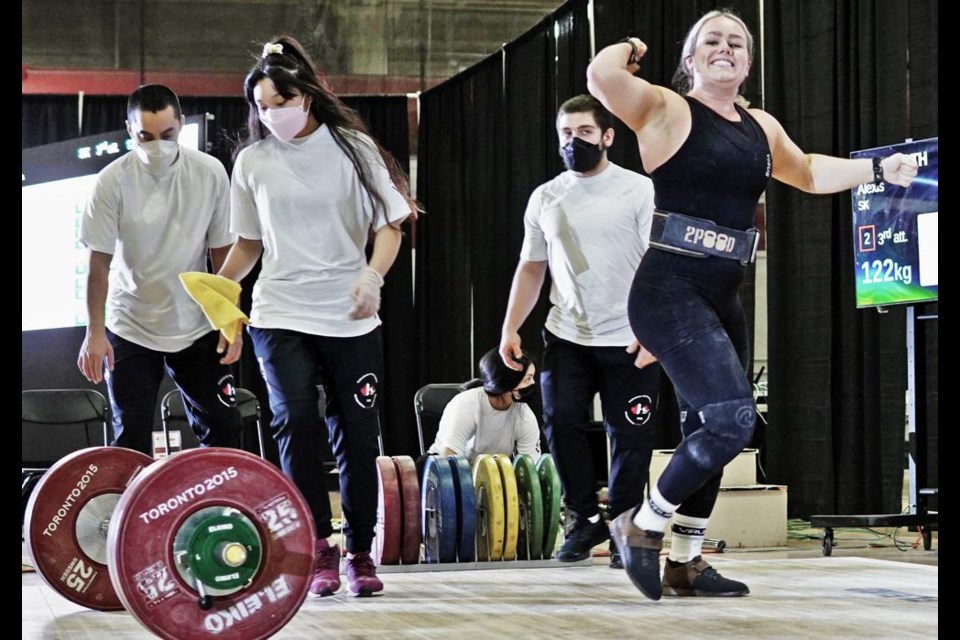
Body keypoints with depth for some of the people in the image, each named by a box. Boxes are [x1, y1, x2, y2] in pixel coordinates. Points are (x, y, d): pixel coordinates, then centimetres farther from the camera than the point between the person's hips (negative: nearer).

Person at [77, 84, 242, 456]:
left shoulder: (210, 173, -9)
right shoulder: (113, 181, -14)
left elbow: (222, 252, 0)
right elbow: (99, 262, -9)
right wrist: (95, 332, -13)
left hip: (196, 327, 2)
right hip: (130, 328, -2)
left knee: (223, 431, 6)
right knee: (131, 440, -1)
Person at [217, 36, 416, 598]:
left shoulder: (352, 148, 0)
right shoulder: (252, 161, 6)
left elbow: (390, 225, 0)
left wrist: (373, 274, -19)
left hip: (350, 318, 0)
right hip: (281, 315, 1)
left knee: (357, 436, 3)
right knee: (296, 420, -17)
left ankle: (360, 554, 16)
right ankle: (318, 548, -9)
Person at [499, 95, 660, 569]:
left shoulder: (639, 191, -4)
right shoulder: (545, 198, 10)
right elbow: (531, 268, 16)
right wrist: (510, 328, 8)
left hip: (628, 340, -4)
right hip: (567, 335, 4)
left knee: (629, 436, -1)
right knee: (560, 423, -7)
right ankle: (585, 519, 9)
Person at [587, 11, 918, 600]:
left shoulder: (760, 127, 16)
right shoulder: (667, 109, -5)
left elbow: (808, 172, 33)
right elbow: (602, 76, -23)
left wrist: (878, 169, 25)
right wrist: (628, 51, -2)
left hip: (723, 298, 8)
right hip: (670, 291, -8)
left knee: (709, 431, 12)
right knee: (732, 419, -19)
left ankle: (685, 563, 24)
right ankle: (643, 526, -2)